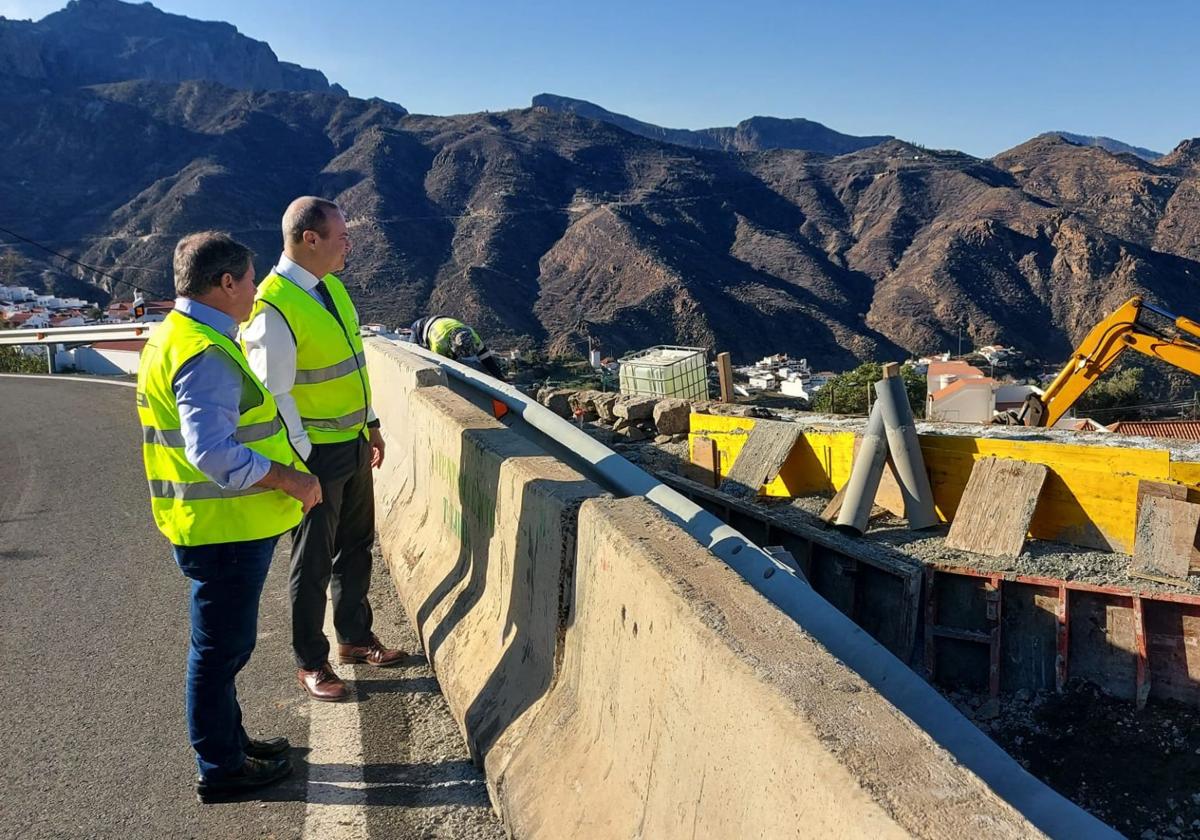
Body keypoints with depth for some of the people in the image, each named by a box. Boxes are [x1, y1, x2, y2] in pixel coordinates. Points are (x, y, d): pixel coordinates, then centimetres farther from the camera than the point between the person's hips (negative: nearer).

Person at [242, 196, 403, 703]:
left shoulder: (331, 284, 5)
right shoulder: (274, 308, -22)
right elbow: (273, 395, -21)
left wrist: (371, 425, 16)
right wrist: (302, 462, -18)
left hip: (354, 444, 8)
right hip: (316, 453, -8)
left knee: (355, 547, 20)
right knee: (313, 562, 8)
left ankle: (355, 639, 39)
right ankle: (310, 663, 26)